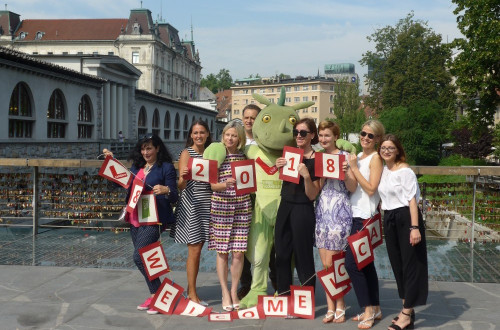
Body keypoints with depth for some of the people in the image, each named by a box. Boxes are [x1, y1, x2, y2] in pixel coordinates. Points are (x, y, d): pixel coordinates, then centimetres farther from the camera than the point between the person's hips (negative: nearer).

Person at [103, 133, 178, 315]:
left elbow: (174, 196, -7)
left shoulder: (166, 167, -4)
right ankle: (154, 295, 20)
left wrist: (165, 190, -30)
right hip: (135, 219, 7)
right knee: (143, 258, 9)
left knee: (139, 256, -16)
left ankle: (157, 295, -5)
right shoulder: (136, 167, 15)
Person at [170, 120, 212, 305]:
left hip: (206, 204, 6)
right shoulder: (187, 153, -5)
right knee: (194, 250, -5)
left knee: (197, 249, 11)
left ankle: (191, 289, 20)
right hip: (191, 204, -6)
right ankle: (192, 293, 3)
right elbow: (181, 186, -14)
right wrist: (183, 177, -33)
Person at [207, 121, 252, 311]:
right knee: (222, 252, 3)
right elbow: (213, 185, -4)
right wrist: (226, 184, -24)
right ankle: (225, 293, 14)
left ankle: (234, 291, 16)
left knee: (238, 253, 1)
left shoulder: (244, 156, 6)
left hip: (241, 207, 2)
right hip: (221, 207, -1)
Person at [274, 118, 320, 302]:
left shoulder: (315, 161, -9)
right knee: (281, 254, 11)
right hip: (284, 208, 7)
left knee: (303, 257, -1)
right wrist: (278, 167, 2)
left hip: (303, 211, -7)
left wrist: (306, 176, -26)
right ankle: (283, 295, 21)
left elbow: (312, 195, -11)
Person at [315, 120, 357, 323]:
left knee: (331, 262, -4)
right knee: (325, 263, 5)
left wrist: (345, 172, -22)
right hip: (322, 210, 5)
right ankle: (331, 308, 13)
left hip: (339, 210, -5)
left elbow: (352, 188, -6)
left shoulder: (344, 156, -2)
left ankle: (340, 306, 11)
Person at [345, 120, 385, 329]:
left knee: (351, 263, -10)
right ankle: (375, 308, 20)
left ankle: (369, 310, 0)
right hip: (356, 214, 8)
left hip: (365, 216, -8)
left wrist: (354, 168, -15)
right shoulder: (357, 156, 13)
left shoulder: (376, 158, -9)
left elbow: (371, 189, -17)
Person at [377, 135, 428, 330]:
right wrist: (385, 221, 12)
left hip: (405, 218, -8)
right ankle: (407, 309, 26)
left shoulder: (404, 171, -11)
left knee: (410, 264, -1)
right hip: (389, 220, 8)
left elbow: (412, 200, -14)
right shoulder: (383, 170, 10)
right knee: (397, 264, 13)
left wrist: (414, 227, -20)